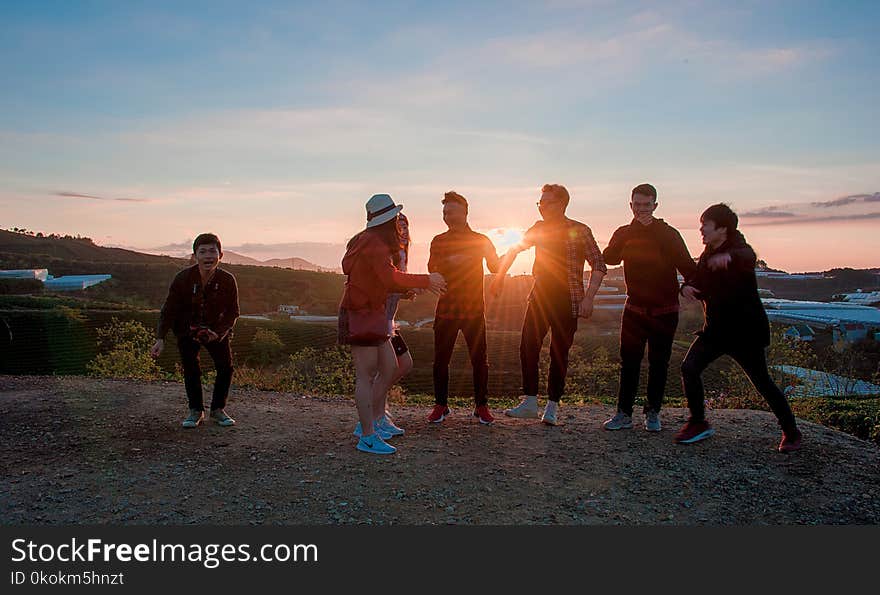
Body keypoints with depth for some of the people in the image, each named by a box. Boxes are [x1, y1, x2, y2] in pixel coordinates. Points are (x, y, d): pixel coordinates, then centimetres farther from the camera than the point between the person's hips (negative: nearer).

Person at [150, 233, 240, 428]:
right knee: (191, 369, -4)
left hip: (217, 330, 1)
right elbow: (169, 310, -14)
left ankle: (218, 409, 12)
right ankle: (196, 411, 13)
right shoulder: (183, 278, -21)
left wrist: (218, 333, -23)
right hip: (187, 330, 0)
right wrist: (160, 339, -23)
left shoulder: (227, 280, -20)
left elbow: (233, 312, -8)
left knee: (226, 367, -6)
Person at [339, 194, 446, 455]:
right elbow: (391, 278, -26)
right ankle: (368, 436, -3)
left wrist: (414, 286, 8)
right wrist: (426, 281, -19)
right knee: (366, 375, -7)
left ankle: (368, 422, 18)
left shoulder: (374, 242, 18)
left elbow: (382, 283, 17)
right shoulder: (373, 243, -15)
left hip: (372, 313, 10)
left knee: (389, 369, 11)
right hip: (361, 315, -10)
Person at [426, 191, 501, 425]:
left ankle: (481, 406, 15)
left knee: (479, 359, 1)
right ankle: (441, 405, 17)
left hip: (474, 309, -1)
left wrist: (489, 253, -20)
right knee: (440, 359, 3)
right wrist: (451, 261, -21)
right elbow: (432, 269, -3)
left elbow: (495, 268, -1)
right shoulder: (439, 241, 9)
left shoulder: (480, 240, 7)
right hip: (446, 308, 1)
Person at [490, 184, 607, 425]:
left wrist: (588, 298, -16)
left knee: (559, 354, 2)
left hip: (567, 302, -4)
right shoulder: (539, 229, 8)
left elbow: (599, 265, -7)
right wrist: (499, 276, 13)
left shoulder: (579, 231, -5)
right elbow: (514, 250, 20)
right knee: (527, 348, -4)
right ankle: (529, 403, 7)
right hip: (539, 297, 4)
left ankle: (552, 407, 14)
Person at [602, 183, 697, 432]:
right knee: (629, 362, 1)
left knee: (659, 364, 6)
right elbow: (609, 258, -14)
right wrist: (636, 227, -21)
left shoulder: (669, 234, -4)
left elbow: (687, 267, -9)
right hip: (635, 308, 1)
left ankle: (653, 413, 19)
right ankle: (624, 414, 9)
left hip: (665, 311, -1)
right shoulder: (625, 233, 4)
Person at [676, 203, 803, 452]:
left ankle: (792, 433, 20)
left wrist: (729, 256, -62)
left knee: (762, 382, 1)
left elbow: (748, 257, -39)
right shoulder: (707, 255, 9)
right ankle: (698, 424, 8)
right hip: (716, 328, 7)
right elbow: (700, 283, 14)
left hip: (746, 330, -7)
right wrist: (687, 287, -12)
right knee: (689, 368, -7)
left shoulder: (739, 248, -14)